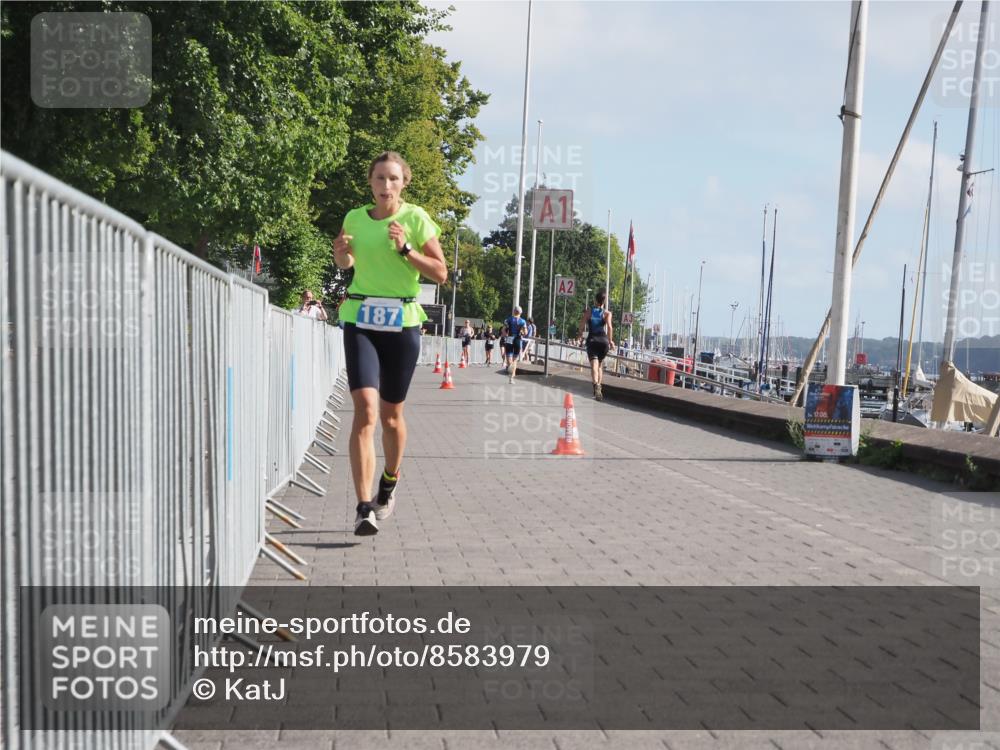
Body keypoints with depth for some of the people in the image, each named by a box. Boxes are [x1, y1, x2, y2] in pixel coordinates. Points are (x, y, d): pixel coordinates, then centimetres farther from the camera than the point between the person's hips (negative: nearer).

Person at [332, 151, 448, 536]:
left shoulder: (416, 218, -2)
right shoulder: (354, 218, 6)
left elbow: (441, 274, -3)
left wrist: (405, 249, -15)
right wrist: (341, 254, 1)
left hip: (402, 322, -1)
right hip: (360, 320, 1)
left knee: (391, 415, 10)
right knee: (365, 409, -16)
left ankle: (389, 485, 37)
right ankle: (364, 508, -17)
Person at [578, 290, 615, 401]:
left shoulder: (588, 312, 6)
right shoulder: (607, 313, 3)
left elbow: (582, 325, 2)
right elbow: (609, 326, -12)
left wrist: (581, 335, 21)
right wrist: (611, 341, -8)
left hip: (592, 339, -1)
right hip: (603, 340, 1)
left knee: (594, 365, -15)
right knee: (600, 364, 21)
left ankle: (596, 385, -39)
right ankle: (599, 386, 21)